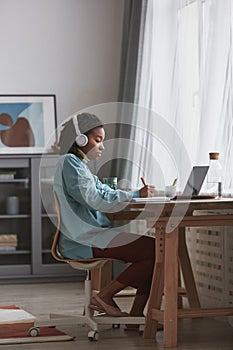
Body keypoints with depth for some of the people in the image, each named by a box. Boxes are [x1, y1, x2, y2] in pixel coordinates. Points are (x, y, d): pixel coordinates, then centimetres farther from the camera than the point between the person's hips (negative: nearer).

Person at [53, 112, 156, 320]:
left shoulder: (80, 166, 24)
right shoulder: (70, 163, -8)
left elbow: (107, 194, 17)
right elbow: (94, 200, -19)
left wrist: (140, 194, 2)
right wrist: (136, 195, -14)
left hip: (94, 234, 10)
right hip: (83, 241, -10)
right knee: (154, 250, -19)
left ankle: (137, 313, -4)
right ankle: (104, 296, -9)